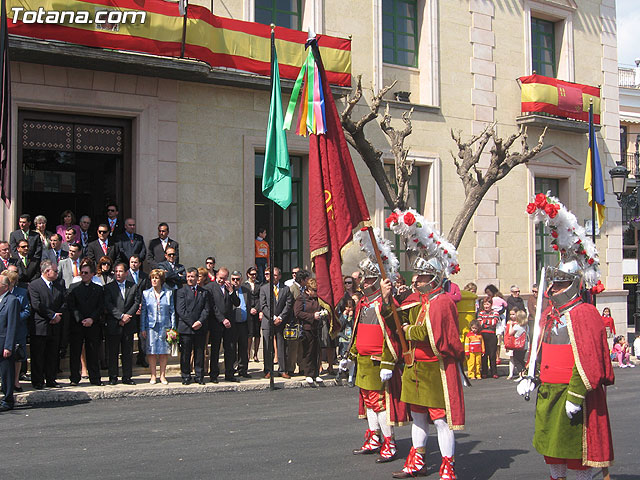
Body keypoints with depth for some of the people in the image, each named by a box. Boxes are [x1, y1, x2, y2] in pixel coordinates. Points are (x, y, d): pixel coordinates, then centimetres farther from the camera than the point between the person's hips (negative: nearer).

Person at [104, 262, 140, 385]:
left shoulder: (133, 286, 10)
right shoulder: (108, 287, 4)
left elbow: (136, 303, 2)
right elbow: (108, 305, -6)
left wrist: (127, 316, -11)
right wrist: (121, 316, -15)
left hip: (128, 324, 2)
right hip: (113, 325, -1)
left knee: (128, 352, 4)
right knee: (113, 352, 3)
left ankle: (127, 377, 11)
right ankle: (113, 377, 10)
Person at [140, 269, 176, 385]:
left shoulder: (169, 293, 6)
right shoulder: (146, 293, 7)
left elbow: (172, 311, 7)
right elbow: (143, 312, 7)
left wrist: (173, 327, 0)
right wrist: (142, 328, 1)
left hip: (165, 326, 0)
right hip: (151, 326, 0)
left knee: (164, 351, 2)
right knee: (152, 351, 0)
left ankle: (162, 376, 11)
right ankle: (153, 376, 9)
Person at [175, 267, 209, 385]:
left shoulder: (204, 292, 12)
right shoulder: (181, 291, 3)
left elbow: (206, 309, 6)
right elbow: (180, 310, -5)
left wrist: (200, 321, -11)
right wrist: (192, 324, -12)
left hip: (200, 328, 2)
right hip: (185, 328, -2)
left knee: (200, 353, 6)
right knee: (185, 354, 2)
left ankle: (199, 376, 14)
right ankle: (186, 376, 11)